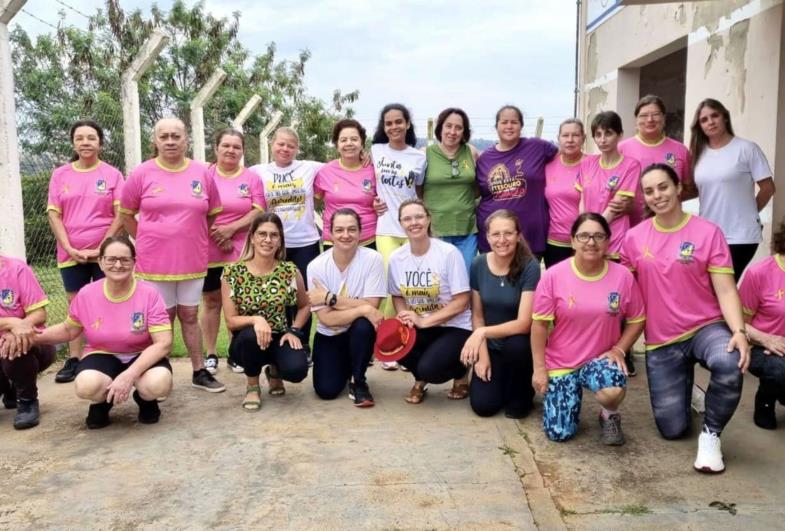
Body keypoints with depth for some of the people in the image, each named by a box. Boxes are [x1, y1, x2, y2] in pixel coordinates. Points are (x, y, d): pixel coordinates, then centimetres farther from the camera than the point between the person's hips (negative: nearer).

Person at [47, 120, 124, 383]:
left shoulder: (112, 174, 0)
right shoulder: (60, 174, 6)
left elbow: (121, 215, -4)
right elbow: (54, 215, 2)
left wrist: (101, 247, -11)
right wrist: (70, 248, -8)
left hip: (105, 253, -2)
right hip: (71, 255, 2)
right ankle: (73, 360, 15)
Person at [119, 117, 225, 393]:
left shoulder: (202, 173, 1)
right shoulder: (141, 174, -4)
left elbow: (212, 214, 10)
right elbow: (126, 214, 6)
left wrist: (196, 241, 8)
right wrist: (148, 241, 4)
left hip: (193, 261, 2)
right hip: (155, 262, -1)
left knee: (190, 315, 12)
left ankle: (200, 372, 19)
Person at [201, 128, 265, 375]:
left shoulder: (252, 178, 3)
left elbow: (258, 212, -3)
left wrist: (231, 228, -14)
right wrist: (216, 235, -10)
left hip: (241, 251, 0)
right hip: (208, 250, 0)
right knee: (211, 301, 8)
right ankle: (210, 354, 16)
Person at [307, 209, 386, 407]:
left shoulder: (373, 259, -18)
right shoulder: (316, 266, -16)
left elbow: (371, 307, -22)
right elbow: (326, 319, -20)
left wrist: (330, 298, -24)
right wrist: (362, 309, -32)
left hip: (360, 332, -1)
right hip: (329, 336, 1)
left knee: (364, 324, -35)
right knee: (326, 390, -13)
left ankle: (358, 381, -8)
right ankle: (345, 367, 24)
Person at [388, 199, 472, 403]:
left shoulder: (449, 253, -16)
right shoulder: (396, 258, -1)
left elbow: (461, 302, -15)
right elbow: (397, 297, 11)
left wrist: (423, 321, -22)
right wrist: (405, 316, -13)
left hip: (454, 327, -4)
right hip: (418, 327, 4)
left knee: (429, 368, -29)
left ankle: (460, 370, 11)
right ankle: (420, 379, 8)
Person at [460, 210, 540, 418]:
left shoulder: (530, 268, -19)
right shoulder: (478, 265, -8)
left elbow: (523, 323, -24)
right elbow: (477, 316, 0)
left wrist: (482, 332, -31)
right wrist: (482, 355, -7)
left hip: (519, 344, -2)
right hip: (490, 345, 3)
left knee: (515, 344, -37)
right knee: (482, 405, -13)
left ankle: (520, 396, -6)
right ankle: (501, 380, 23)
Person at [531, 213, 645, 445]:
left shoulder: (623, 276, -8)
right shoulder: (553, 276, -13)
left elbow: (636, 320, 3)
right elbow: (540, 324, -8)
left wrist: (618, 349, -11)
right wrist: (540, 369, -8)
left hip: (601, 359, 0)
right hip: (560, 363, 0)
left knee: (614, 390, -34)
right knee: (559, 433, -4)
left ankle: (609, 416, 5)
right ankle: (573, 392, 29)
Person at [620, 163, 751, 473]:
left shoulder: (708, 232, -8)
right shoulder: (634, 237, 0)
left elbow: (725, 289, -11)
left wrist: (739, 331, -28)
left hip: (707, 327, -2)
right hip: (660, 341, 2)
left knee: (730, 365, -39)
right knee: (672, 429, 1)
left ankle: (710, 433, -10)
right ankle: (682, 390, 38)